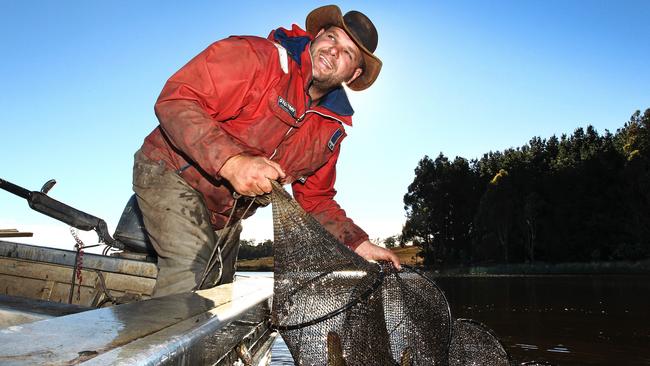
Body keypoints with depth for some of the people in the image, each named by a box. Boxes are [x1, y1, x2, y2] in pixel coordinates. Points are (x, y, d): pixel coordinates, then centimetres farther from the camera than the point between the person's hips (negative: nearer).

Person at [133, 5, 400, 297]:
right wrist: (231, 161, -41)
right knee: (191, 276, -26)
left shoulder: (332, 128, 1)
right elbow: (175, 100, -27)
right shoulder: (258, 56, -19)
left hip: (226, 218, 7)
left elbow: (316, 200, 7)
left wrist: (359, 245, -5)